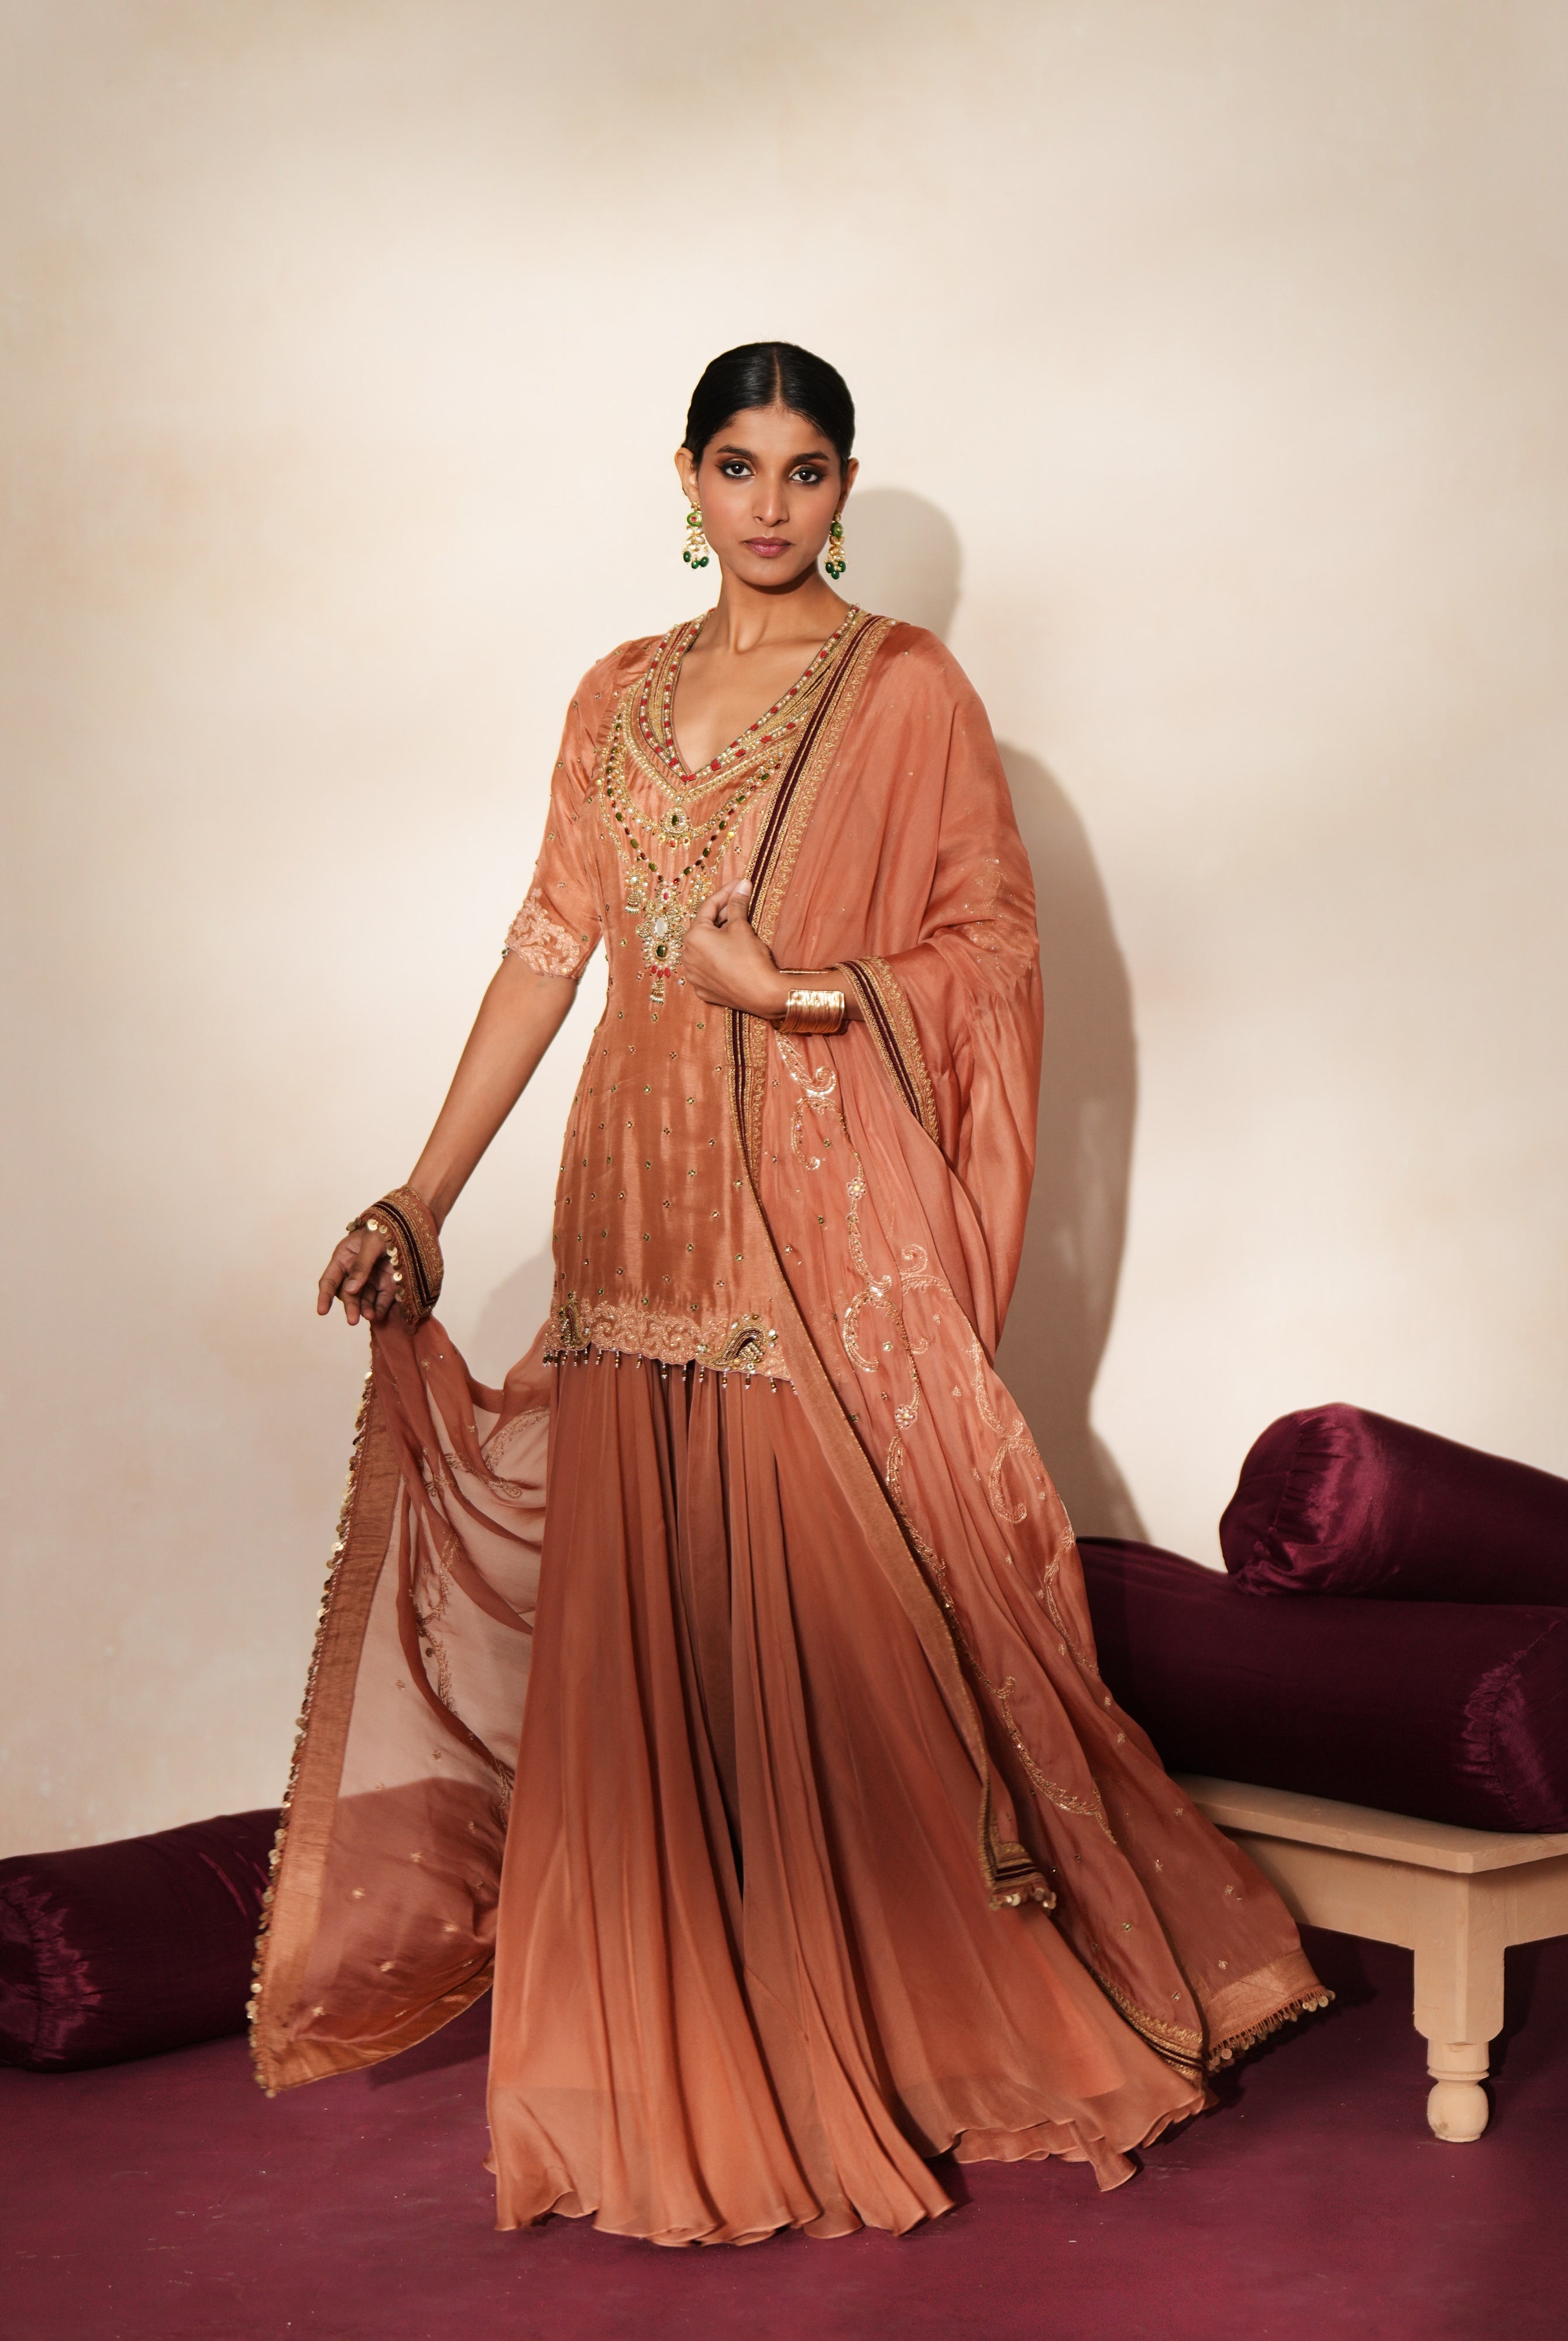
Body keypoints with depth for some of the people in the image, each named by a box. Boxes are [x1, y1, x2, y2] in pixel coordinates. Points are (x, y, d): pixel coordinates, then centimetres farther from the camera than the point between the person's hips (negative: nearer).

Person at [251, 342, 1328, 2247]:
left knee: (839, 1616, -3)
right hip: (649, 1201, 5)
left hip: (833, 1201, -4)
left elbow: (994, 944, -2)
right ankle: (674, 2066, 21)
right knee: (645, 1620, 7)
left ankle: (907, 2032, 15)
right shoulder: (618, 698, 13)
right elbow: (547, 947, 11)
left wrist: (801, 988, -17)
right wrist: (422, 1196, 7)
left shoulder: (906, 690, 0)